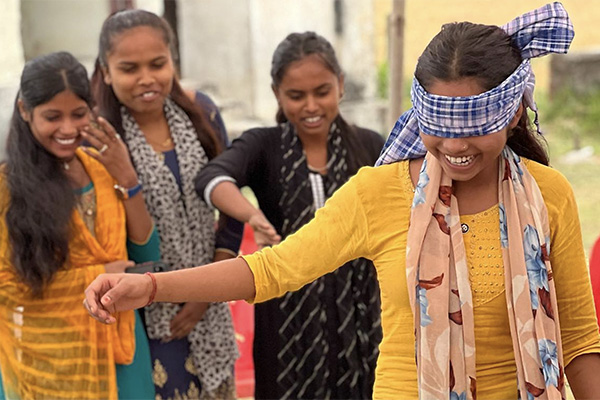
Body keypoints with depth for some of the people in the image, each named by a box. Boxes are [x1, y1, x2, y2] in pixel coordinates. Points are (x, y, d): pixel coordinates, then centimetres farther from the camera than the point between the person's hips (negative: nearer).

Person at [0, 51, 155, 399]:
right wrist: (96, 276, -16)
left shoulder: (102, 165, 3)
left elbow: (144, 249, 1)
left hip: (117, 342, 4)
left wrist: (125, 178, -10)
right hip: (48, 355, -4)